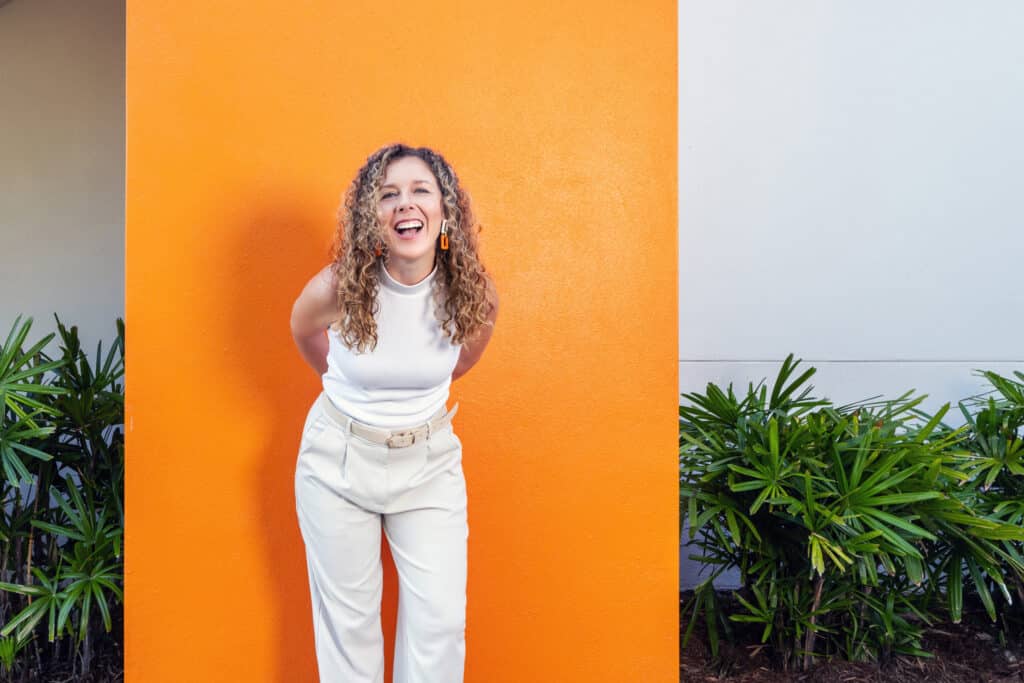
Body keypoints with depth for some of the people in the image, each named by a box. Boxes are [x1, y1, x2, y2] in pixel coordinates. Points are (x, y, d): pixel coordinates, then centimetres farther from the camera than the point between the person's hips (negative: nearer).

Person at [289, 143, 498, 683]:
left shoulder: (474, 293, -17)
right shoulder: (338, 287, -21)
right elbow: (304, 333, 4)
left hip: (430, 460, 1)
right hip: (340, 458, -1)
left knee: (441, 617, 5)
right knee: (347, 615, 12)